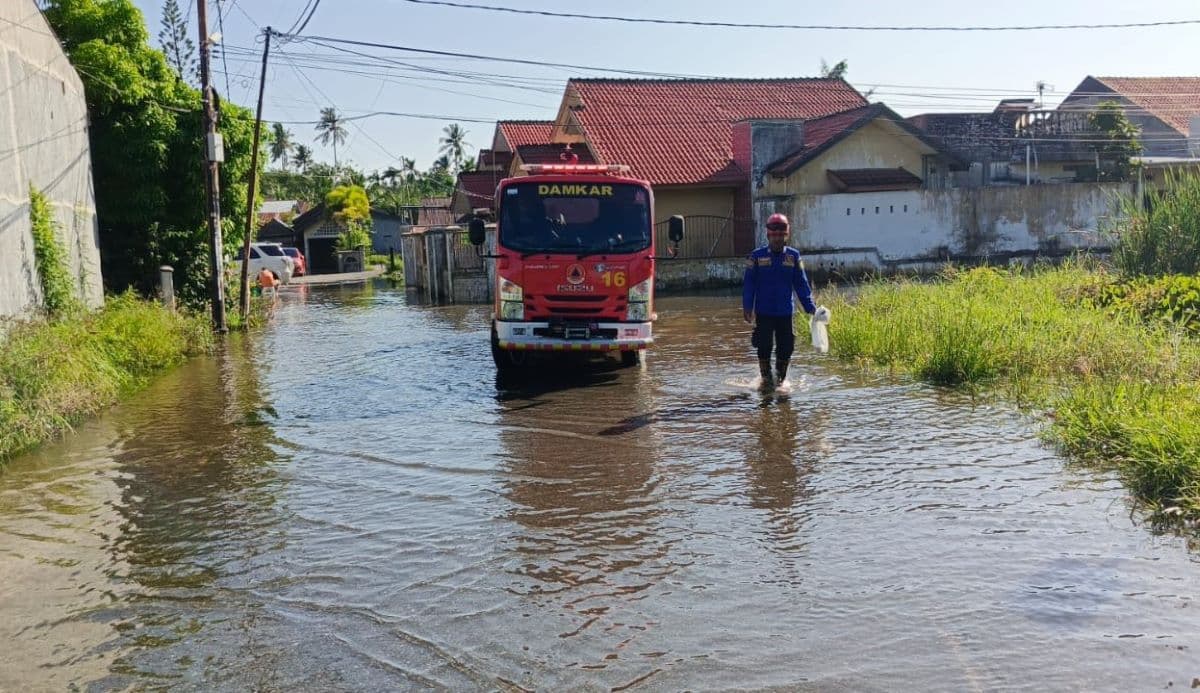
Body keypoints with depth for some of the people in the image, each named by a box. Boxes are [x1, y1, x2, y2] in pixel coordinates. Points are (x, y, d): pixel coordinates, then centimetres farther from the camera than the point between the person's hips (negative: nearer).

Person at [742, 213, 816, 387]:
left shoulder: (793, 256, 2)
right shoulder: (757, 256, -2)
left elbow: (801, 283, 5)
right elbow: (749, 283, -1)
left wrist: (810, 306, -2)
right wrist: (747, 307, -11)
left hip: (785, 312, 2)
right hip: (763, 312, -2)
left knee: (786, 349, 5)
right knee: (764, 348, 2)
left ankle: (780, 380, 21)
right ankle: (766, 381, 16)